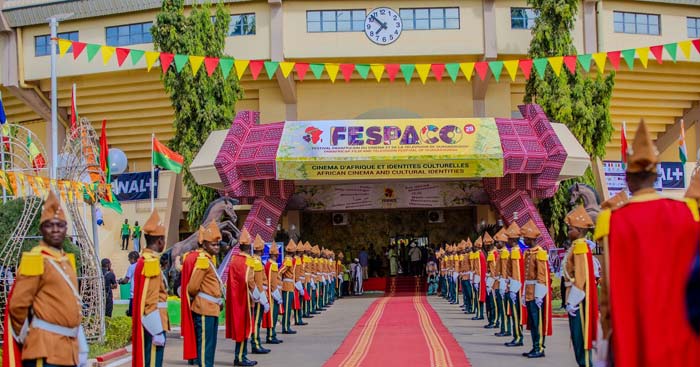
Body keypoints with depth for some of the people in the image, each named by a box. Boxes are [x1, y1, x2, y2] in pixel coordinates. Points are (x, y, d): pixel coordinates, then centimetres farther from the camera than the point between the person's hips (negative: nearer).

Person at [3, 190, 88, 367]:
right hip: (45, 349, -8)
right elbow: (18, 305, -14)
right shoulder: (35, 260, -10)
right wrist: (28, 336, 0)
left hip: (69, 348, 8)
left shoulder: (67, 260, 15)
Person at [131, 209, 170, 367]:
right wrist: (158, 332, -21)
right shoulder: (151, 262, -17)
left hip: (146, 325, 10)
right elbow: (151, 302, -22)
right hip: (153, 325, -10)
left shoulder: (144, 259, 13)